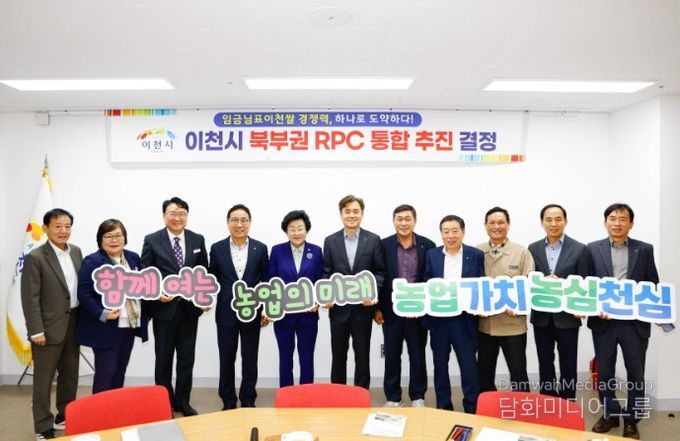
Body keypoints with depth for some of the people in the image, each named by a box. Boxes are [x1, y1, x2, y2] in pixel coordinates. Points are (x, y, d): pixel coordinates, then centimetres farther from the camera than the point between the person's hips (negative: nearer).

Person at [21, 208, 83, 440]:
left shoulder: (76, 251, 6)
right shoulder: (35, 258, -12)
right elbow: (30, 298, -13)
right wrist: (36, 331, -15)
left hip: (73, 324, 6)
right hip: (49, 327, -6)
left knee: (70, 375, 17)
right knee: (43, 380, 7)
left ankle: (64, 417, 33)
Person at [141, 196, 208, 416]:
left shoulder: (198, 240, 4)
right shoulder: (152, 240, -4)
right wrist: (157, 293, -18)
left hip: (190, 308, 2)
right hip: (164, 308, -2)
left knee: (187, 358, 12)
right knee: (164, 359, 11)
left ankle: (183, 401, 28)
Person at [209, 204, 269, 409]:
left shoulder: (260, 248, 1)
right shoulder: (217, 248, 1)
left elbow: (266, 281, 3)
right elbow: (213, 280, 6)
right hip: (226, 312, 0)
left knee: (250, 360, 8)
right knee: (226, 360, 10)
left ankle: (248, 401, 24)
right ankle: (228, 402, 25)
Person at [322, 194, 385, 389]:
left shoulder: (373, 240, 0)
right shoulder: (330, 241, 4)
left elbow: (380, 271, 0)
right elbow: (326, 273, 4)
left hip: (363, 307, -1)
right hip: (339, 307, 1)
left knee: (362, 355, 8)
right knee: (338, 355, 11)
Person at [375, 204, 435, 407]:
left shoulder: (428, 245, -1)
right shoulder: (384, 245, -1)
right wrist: (377, 308, -2)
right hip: (391, 310, 0)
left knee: (417, 356, 10)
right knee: (392, 356, 10)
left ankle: (418, 396, 26)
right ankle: (393, 397, 24)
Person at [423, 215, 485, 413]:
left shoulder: (476, 255, 1)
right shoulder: (432, 255, 5)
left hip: (465, 319, -2)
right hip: (438, 318, 2)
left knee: (469, 364, 2)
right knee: (440, 365, 12)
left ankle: (472, 409, 17)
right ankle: (443, 407, 26)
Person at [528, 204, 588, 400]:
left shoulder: (579, 249, -2)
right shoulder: (533, 249, 5)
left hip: (567, 316, -2)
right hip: (541, 317, 2)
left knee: (568, 366, 8)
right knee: (545, 365, 13)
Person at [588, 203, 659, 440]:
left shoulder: (645, 249, 4)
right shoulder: (593, 249, 1)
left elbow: (653, 285, 5)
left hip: (635, 322, 0)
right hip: (603, 322, 0)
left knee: (635, 373, 10)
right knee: (604, 372, 11)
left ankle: (631, 420, 27)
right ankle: (610, 414, 30)